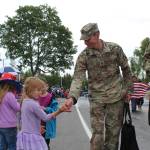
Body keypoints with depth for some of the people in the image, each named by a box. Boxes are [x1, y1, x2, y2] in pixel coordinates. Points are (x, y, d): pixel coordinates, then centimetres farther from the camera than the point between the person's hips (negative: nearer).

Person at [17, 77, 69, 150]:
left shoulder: (25, 102, 8)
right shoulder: (33, 104, -20)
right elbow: (45, 118, -14)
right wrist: (59, 110, -18)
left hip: (25, 134, 10)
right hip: (31, 137, -10)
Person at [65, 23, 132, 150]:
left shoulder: (115, 49, -6)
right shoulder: (83, 56, -8)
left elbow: (126, 69, 6)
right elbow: (78, 78, -16)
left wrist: (126, 88, 7)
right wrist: (72, 97, -31)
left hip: (116, 96, 1)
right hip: (96, 98, 0)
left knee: (113, 130, 6)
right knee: (97, 131, -2)